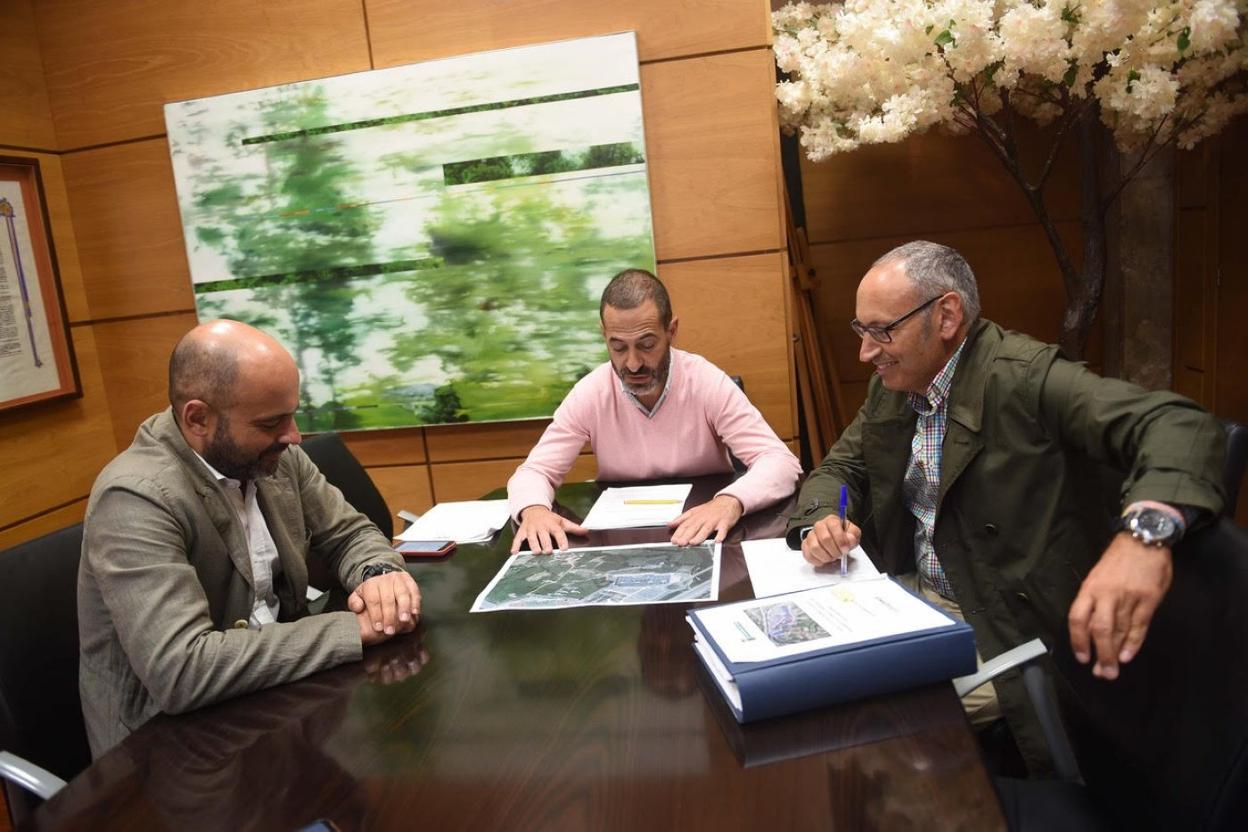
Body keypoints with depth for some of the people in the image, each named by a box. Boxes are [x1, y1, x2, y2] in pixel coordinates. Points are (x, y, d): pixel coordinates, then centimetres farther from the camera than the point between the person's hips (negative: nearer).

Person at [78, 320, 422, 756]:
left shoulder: (274, 455, -4)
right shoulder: (135, 498, -23)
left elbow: (349, 533, 7)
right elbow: (181, 670, -32)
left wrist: (379, 573, -17)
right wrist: (354, 628, -29)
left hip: (274, 689, 6)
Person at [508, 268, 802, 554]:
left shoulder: (708, 383, -15)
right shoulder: (589, 394, -10)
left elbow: (782, 463, -20)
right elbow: (533, 472, -5)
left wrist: (731, 501, -41)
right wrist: (534, 508, -30)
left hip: (705, 538, -1)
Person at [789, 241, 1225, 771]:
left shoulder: (1024, 375, -19)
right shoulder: (891, 385, 4)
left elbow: (1182, 427, -29)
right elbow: (840, 467, 12)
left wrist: (1145, 531, -50)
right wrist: (821, 521, -12)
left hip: (1001, 635, -7)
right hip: (913, 604, 7)